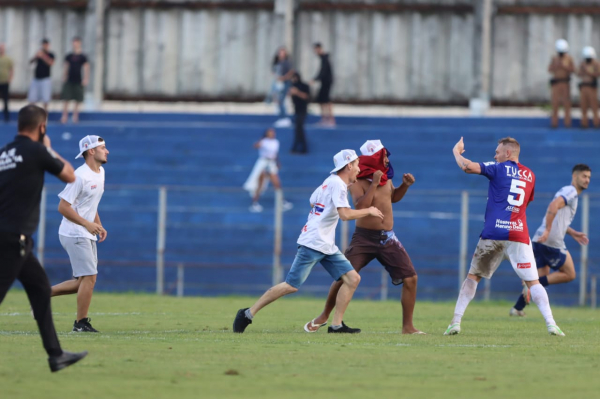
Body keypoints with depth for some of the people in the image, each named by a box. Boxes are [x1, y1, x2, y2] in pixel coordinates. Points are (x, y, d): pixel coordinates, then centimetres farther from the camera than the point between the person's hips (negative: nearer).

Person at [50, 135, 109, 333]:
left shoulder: (100, 172, 11)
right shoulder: (81, 176, -17)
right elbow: (63, 207, -19)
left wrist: (99, 225, 11)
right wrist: (88, 224, -21)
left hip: (87, 235, 9)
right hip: (74, 234, -9)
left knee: (83, 282, 10)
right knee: (89, 277, -10)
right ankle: (81, 323, -2)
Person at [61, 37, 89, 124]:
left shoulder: (83, 57, -2)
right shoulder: (69, 56, 6)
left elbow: (86, 69, -2)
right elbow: (66, 68, 11)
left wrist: (86, 79, -10)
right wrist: (64, 78, 6)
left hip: (78, 82, -2)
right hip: (69, 81, 2)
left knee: (77, 101, 3)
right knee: (66, 100, -2)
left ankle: (75, 117, 11)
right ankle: (64, 117, -2)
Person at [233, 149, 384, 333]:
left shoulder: (330, 182, 15)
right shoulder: (337, 184, -13)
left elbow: (313, 202, 25)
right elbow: (345, 214, -24)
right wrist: (369, 211, -11)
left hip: (328, 247, 10)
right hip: (312, 243, -10)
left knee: (353, 278, -1)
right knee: (291, 286, -9)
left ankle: (337, 325, -1)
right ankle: (248, 314, -2)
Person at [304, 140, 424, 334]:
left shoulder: (385, 177, 7)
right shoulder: (358, 182, -10)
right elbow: (361, 206, -25)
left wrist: (405, 185, 7)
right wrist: (374, 184, -26)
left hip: (387, 238, 4)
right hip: (364, 238, -4)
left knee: (410, 278, -5)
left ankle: (407, 326, 3)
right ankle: (324, 317, 18)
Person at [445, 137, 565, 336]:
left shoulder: (499, 169, 2)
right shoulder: (530, 175, 16)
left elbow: (467, 166, -9)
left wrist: (457, 151, 10)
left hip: (493, 233, -2)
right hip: (519, 235, 2)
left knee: (473, 276, 10)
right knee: (532, 282, 1)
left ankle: (455, 322, 4)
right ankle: (550, 323, -14)